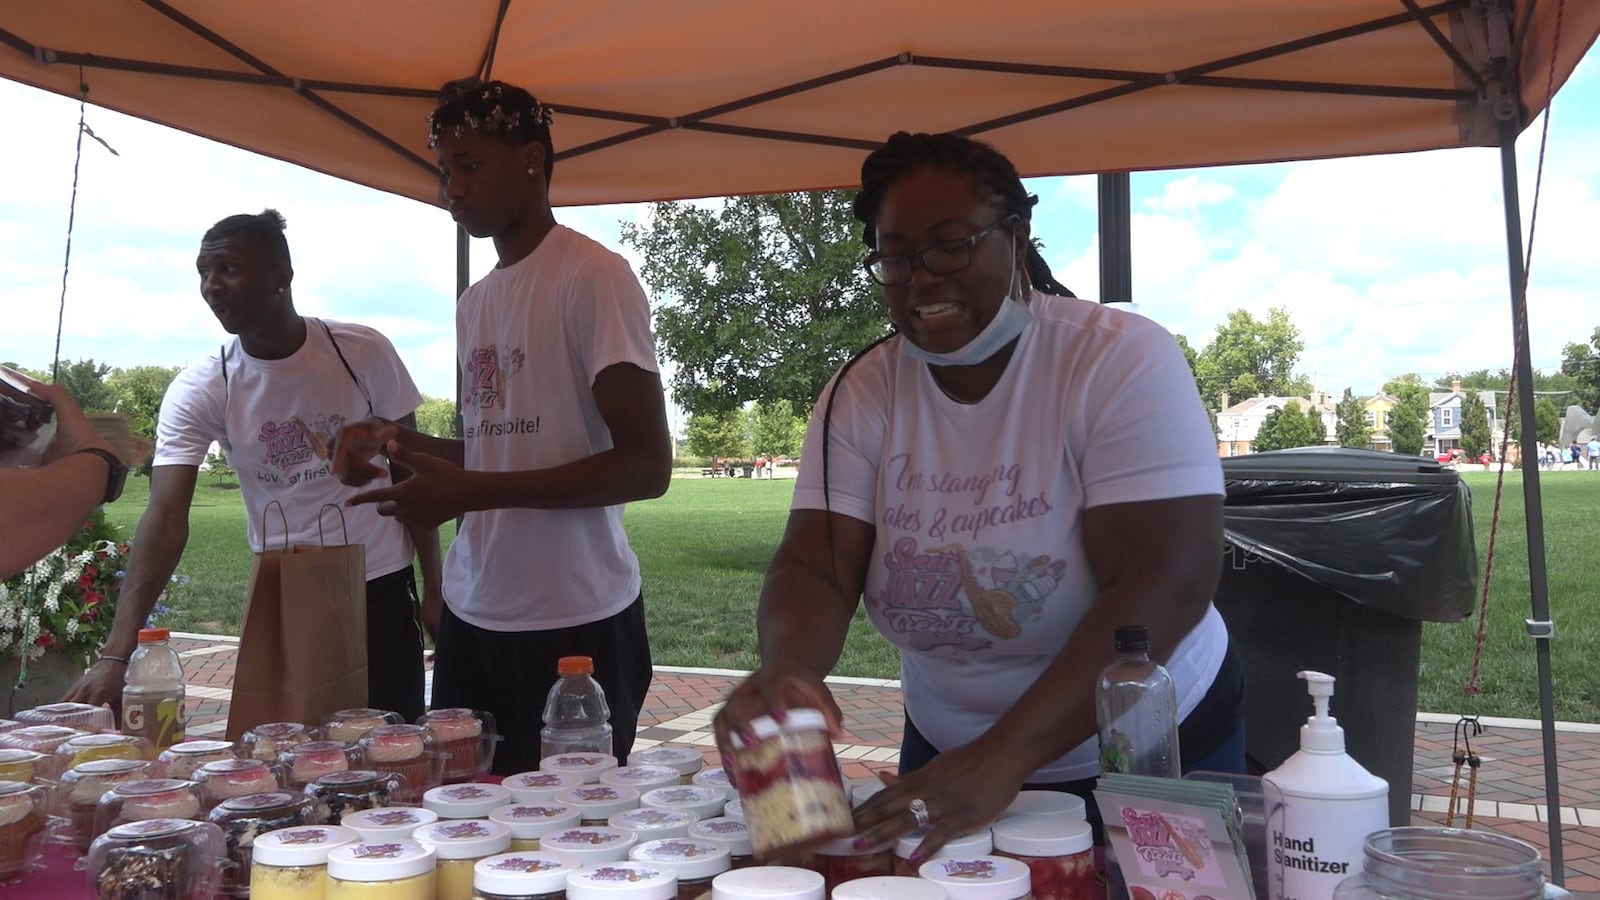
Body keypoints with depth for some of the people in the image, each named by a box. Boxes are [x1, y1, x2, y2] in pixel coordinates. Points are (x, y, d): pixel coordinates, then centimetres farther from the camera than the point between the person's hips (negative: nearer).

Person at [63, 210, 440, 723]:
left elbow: (410, 471, -1)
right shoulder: (198, 391, -10)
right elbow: (167, 517, -19)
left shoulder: (364, 353, -10)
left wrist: (433, 588, -2)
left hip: (383, 590, 0)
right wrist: (116, 653, -30)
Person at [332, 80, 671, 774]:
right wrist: (404, 444, 5)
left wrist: (467, 491, -19)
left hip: (574, 622, -7)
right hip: (473, 614, 7)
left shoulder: (593, 276, -9)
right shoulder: (475, 302, 16)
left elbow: (647, 466, -16)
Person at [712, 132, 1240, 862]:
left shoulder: (1125, 361, -18)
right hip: (947, 754, 3)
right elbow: (816, 567, -13)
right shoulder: (862, 392, -7)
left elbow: (1164, 588, -26)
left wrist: (1003, 759, -35)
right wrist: (785, 671, -36)